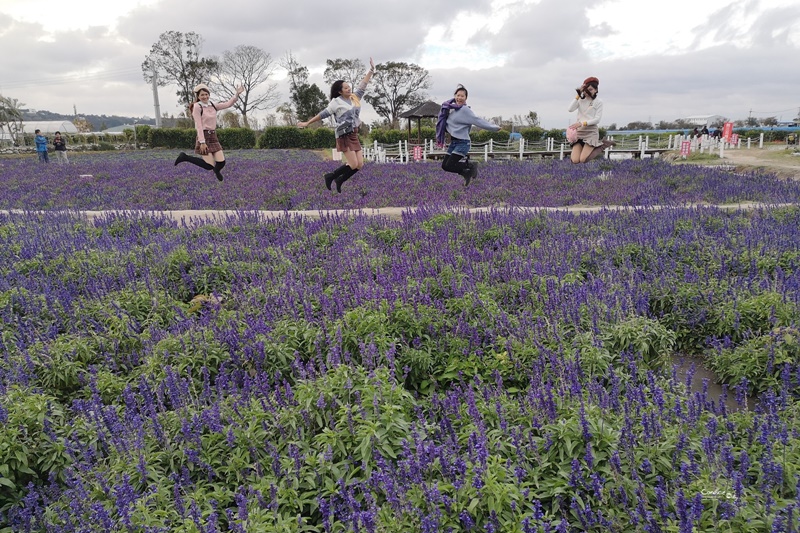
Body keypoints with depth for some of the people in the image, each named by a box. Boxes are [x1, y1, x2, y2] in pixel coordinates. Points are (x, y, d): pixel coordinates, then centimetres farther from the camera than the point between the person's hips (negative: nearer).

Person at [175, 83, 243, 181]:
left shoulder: (213, 106, 10)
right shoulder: (197, 107, -8)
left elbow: (228, 104, 10)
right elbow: (199, 126, -13)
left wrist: (237, 94, -2)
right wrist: (202, 142, -19)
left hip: (213, 137, 6)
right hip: (204, 136, -6)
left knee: (221, 162, -4)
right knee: (209, 166, -11)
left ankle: (216, 170, 33)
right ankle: (185, 157, 5)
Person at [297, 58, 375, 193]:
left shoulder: (355, 97, 12)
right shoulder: (336, 102, -4)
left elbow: (363, 85, 16)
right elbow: (323, 114, 0)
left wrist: (371, 70, 11)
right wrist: (307, 123, 3)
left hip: (354, 135, 7)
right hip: (344, 136, -7)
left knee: (360, 165, 0)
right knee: (353, 164, -12)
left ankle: (339, 180, 17)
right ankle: (330, 176, 7)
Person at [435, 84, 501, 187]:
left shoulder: (465, 110, -12)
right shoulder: (452, 108, 9)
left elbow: (478, 121, -12)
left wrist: (494, 127, -13)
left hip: (462, 143, -8)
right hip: (453, 142, 8)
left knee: (449, 166, -15)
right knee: (444, 165, 5)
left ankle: (471, 166, 7)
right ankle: (467, 173, 21)